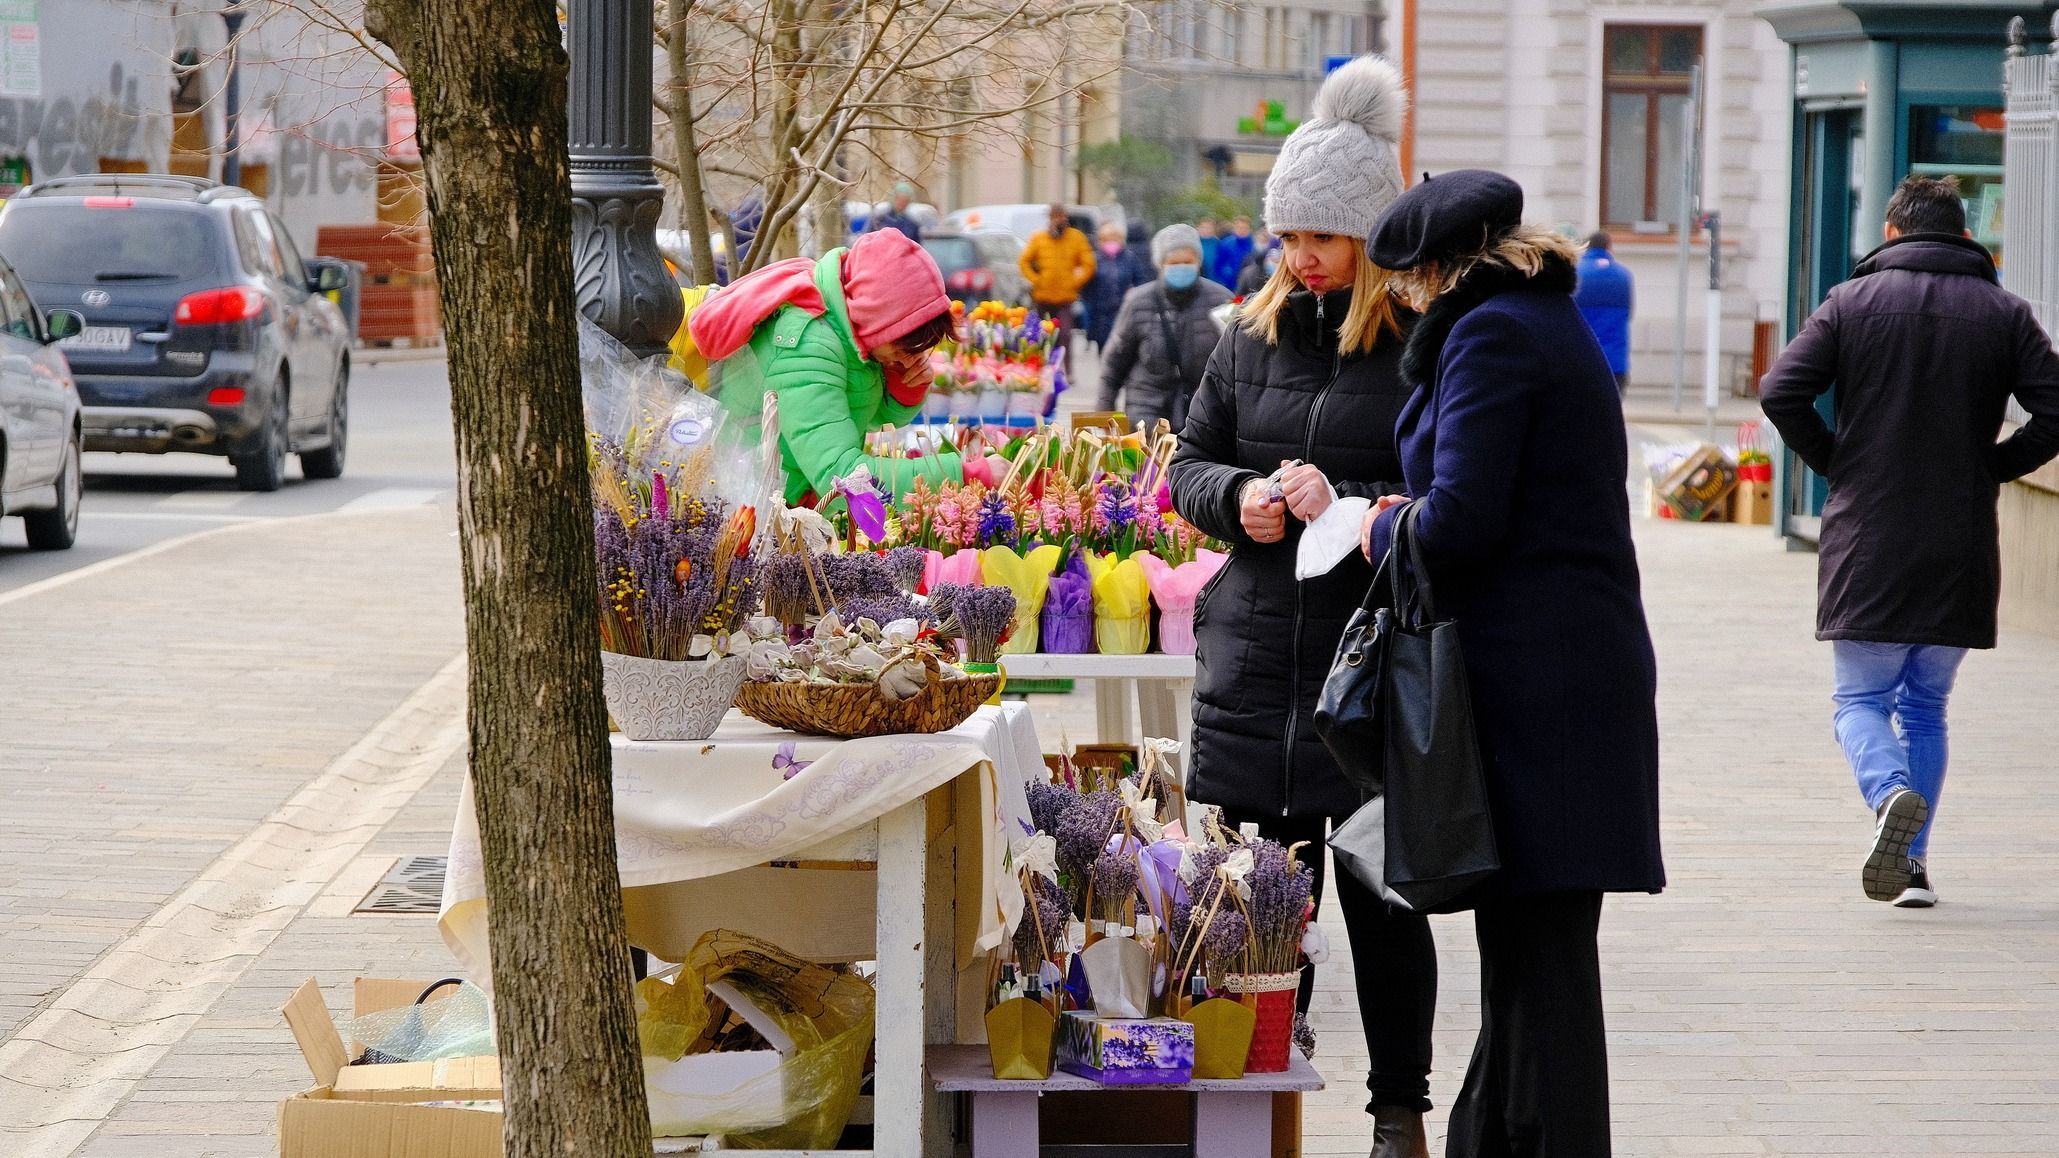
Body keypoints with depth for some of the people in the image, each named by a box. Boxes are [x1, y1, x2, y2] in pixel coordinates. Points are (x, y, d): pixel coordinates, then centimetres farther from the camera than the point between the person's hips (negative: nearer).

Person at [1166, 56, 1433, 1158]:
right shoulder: (1256, 332, 10)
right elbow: (1190, 458, 18)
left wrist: (1349, 507, -21)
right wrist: (1240, 498, -3)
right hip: (1258, 661, 4)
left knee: (1383, 894, 5)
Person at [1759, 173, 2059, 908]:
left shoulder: (1852, 302, 0)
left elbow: (1782, 392, -9)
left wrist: (1833, 463, 4)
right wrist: (1991, 468, 8)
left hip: (1866, 543, -2)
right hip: (1962, 549, 2)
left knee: (1860, 699, 6)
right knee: (1926, 707, 14)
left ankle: (1891, 793, -24)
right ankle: (1914, 863, 8)